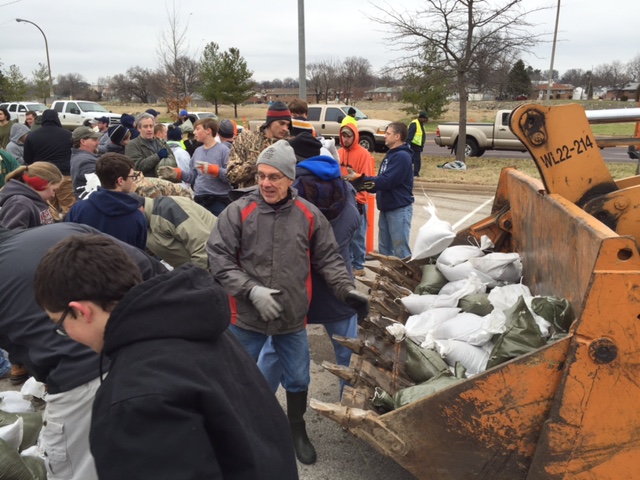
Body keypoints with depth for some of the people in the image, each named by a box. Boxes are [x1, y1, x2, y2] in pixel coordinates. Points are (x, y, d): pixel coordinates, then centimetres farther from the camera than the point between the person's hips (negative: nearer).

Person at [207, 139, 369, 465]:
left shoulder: (309, 215, -4)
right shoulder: (238, 211, -12)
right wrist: (252, 291, -21)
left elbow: (328, 258, 3)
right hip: (246, 316, -1)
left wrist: (347, 289, -11)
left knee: (298, 379, 18)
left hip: (293, 317, 2)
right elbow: (218, 258, -12)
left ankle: (297, 429, 45)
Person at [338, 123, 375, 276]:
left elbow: (366, 179, -10)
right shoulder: (339, 153, 10)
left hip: (357, 201, -6)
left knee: (357, 235, 1)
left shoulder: (363, 154, -7)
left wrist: (358, 198, -15)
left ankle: (358, 266, 10)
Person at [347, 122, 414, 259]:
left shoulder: (402, 156, -16)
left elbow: (385, 181, -24)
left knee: (400, 250, -4)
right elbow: (382, 181, 12)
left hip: (400, 209, -9)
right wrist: (359, 182, -2)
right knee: (384, 248, 16)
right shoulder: (390, 155, 14)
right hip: (386, 208, 10)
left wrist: (359, 179, -20)